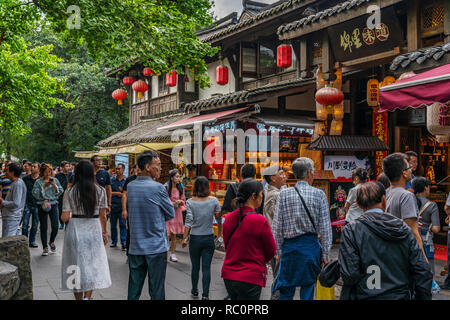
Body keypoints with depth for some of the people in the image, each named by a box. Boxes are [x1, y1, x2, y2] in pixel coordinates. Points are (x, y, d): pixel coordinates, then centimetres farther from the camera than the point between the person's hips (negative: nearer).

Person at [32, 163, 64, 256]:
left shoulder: (55, 180, 7)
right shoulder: (38, 182, 0)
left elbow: (60, 192, 4)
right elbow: (35, 194, -10)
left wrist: (54, 185, -12)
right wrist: (44, 186, -16)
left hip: (54, 205, 1)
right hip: (42, 206, -1)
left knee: (55, 226, -7)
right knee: (43, 228, 4)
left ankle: (52, 242, 21)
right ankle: (45, 247, 14)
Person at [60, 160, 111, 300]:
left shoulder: (70, 192, -6)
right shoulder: (100, 191, -2)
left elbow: (65, 217, -8)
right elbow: (103, 216, 1)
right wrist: (104, 232, 13)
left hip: (75, 230, 0)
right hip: (94, 230, 0)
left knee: (77, 265, 12)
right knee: (93, 265, 7)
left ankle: (79, 297, 20)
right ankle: (87, 296, -10)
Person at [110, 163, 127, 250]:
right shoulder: (112, 180, 8)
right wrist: (118, 193, -8)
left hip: (122, 206, -3)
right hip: (113, 205, 3)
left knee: (123, 224, -5)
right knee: (113, 224, 9)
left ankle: (124, 243, -1)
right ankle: (114, 241, 21)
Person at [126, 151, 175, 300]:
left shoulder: (130, 186, 4)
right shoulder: (157, 188, -13)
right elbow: (171, 214, -3)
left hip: (135, 247, 5)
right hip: (156, 247, -5)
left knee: (134, 289, 12)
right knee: (156, 291, 4)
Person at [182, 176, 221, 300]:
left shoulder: (190, 202, -10)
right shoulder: (213, 200, -6)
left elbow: (188, 222, -11)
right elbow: (218, 214, 12)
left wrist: (185, 238, -5)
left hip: (195, 238, 0)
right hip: (209, 238, 0)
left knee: (195, 267, 15)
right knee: (206, 268, 4)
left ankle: (195, 291, 31)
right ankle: (205, 294, 1)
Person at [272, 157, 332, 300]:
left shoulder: (284, 194, -2)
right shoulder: (319, 194, -4)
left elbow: (277, 226, -1)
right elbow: (325, 227, -3)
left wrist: (279, 251, 7)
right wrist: (325, 254, 3)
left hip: (289, 246, 1)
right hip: (311, 246, 0)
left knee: (286, 291, 10)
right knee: (308, 288, 10)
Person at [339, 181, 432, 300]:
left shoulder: (351, 230, -10)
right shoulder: (404, 229, -1)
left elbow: (349, 276, -17)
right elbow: (423, 273, -2)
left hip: (366, 296, -3)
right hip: (401, 296, 3)